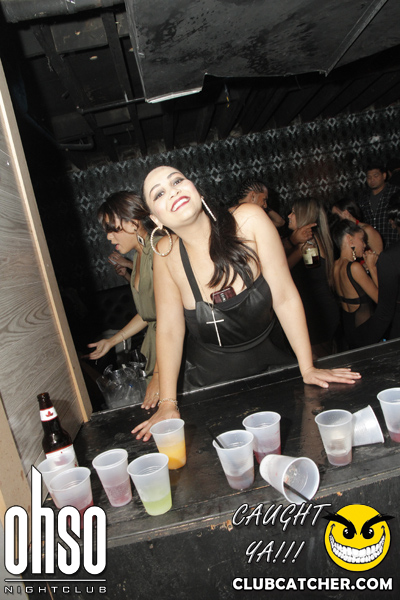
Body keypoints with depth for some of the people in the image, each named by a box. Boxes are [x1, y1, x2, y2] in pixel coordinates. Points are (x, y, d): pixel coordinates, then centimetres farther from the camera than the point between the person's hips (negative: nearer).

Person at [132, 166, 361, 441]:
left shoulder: (249, 220, -22)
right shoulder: (166, 253, -17)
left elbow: (285, 297, -18)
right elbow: (169, 330, -12)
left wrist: (308, 369, -14)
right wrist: (168, 403, -14)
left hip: (269, 362, 0)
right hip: (214, 381, 1)